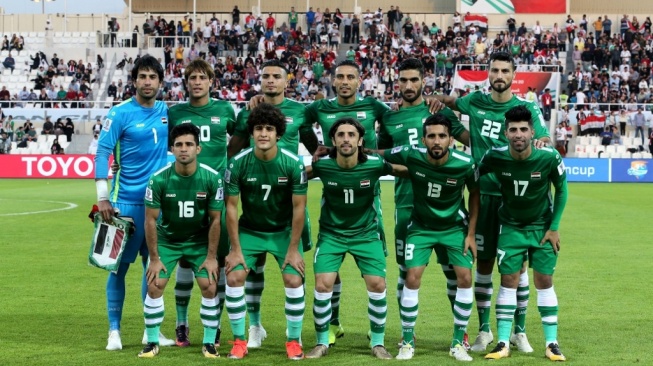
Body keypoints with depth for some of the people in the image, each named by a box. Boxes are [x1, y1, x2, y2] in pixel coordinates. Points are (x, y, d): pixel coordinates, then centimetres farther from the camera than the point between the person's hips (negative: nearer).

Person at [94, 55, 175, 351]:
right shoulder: (120, 113, -8)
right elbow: (102, 153, -10)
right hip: (126, 202, -5)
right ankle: (114, 331, 10)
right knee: (120, 264, 1)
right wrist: (102, 198, -16)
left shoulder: (166, 112, 6)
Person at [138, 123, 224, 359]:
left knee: (209, 287, -12)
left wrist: (211, 256, -10)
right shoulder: (159, 179, -21)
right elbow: (150, 219, -14)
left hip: (200, 240, 0)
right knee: (154, 286, -11)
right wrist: (154, 258, -12)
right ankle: (152, 342, 7)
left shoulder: (212, 178, -19)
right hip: (166, 239, 0)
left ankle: (209, 343, 6)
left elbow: (215, 219, -10)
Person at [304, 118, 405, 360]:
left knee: (377, 285, -9)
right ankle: (322, 343, 9)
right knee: (323, 285, -12)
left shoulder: (375, 165, -18)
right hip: (331, 234, 0)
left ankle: (377, 343, 11)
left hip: (366, 233, 0)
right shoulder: (322, 166, -17)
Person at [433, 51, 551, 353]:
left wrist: (540, 145, -30)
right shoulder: (476, 101, 5)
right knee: (483, 263, 7)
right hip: (483, 195, 2)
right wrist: (437, 100, 2)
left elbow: (544, 144, -7)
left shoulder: (527, 108, -2)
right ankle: (484, 330, 17)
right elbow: (447, 102, 24)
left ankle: (519, 331, 13)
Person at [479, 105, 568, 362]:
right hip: (511, 226, 1)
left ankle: (551, 343, 8)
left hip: (542, 226, 0)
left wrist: (554, 227, -6)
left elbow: (561, 189, -6)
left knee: (544, 280, 0)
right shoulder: (495, 157, -21)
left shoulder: (549, 158, -23)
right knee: (509, 280, -3)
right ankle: (503, 343, 4)